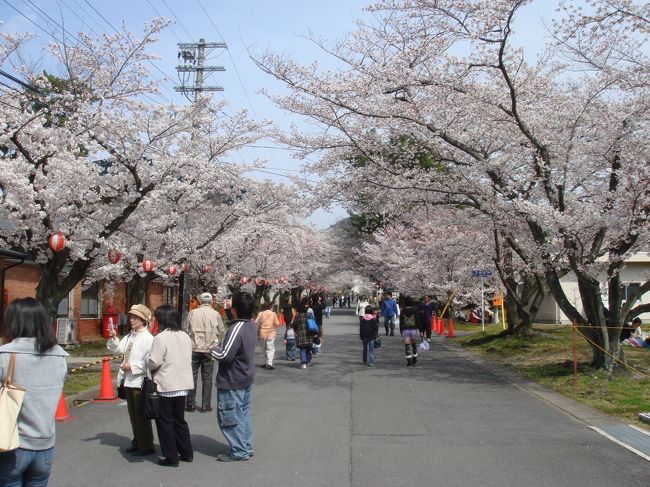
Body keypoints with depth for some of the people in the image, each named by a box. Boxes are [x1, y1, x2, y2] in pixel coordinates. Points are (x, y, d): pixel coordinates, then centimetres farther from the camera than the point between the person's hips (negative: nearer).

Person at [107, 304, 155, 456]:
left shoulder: (148, 338, -15)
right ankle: (137, 443, 30)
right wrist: (113, 339, -8)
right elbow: (119, 349, 7)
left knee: (141, 415, 0)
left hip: (140, 382, -8)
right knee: (133, 414, 17)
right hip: (128, 381, 9)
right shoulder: (129, 336, 12)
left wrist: (132, 367, -20)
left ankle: (146, 446, 9)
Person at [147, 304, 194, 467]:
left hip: (166, 386, -7)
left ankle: (171, 457, 9)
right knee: (179, 420, 19)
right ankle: (186, 453, 24)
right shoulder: (185, 336, 7)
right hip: (183, 385, 7)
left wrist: (147, 360, 2)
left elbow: (153, 362, -18)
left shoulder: (161, 338, -17)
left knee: (165, 422, 5)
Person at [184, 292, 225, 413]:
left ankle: (190, 404, 12)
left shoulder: (192, 313, -4)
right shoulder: (216, 314, -4)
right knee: (207, 378, 9)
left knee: (192, 376, 9)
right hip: (209, 350, 0)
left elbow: (186, 330, 0)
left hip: (194, 349, 0)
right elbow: (221, 333, 2)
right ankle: (205, 405, 11)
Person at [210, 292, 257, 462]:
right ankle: (246, 447, 28)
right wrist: (221, 348, 10)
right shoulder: (252, 325, 3)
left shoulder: (237, 328, -25)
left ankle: (239, 451, 10)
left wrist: (214, 349, -8)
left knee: (230, 416, 3)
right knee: (243, 414, 19)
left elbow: (225, 355, -27)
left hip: (232, 381, -9)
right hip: (246, 377, 9)